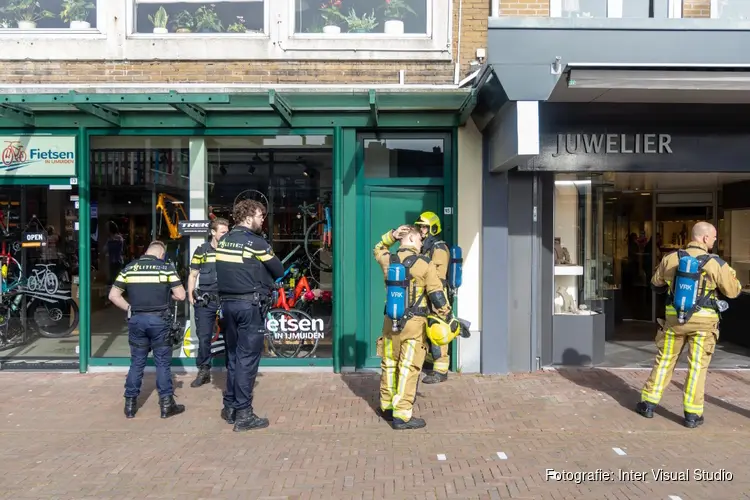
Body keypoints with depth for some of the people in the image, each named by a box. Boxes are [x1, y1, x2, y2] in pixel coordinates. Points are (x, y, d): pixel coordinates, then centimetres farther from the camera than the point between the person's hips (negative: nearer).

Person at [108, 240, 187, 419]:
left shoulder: (129, 268, 6)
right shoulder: (166, 267, -3)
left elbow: (113, 295, 4)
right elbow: (181, 295, -4)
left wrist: (129, 308, 9)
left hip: (136, 319, 3)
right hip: (158, 319, -3)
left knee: (137, 363, 13)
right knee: (163, 363, 6)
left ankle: (130, 404, 19)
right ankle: (166, 404, 11)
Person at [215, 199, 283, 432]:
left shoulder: (222, 240, 10)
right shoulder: (256, 242, -11)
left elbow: (224, 269, 13)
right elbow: (279, 271, -5)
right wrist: (262, 279, 14)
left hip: (227, 303, 7)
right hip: (249, 304, -7)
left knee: (233, 356, 16)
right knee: (247, 358, -3)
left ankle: (230, 407, 23)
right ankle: (243, 414, 1)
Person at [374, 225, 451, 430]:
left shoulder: (388, 260, 4)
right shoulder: (425, 264, -9)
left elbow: (378, 249, 29)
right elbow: (437, 294, -9)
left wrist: (391, 235, 18)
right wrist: (447, 316, 1)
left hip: (391, 321, 5)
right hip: (414, 322, -5)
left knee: (389, 365, 16)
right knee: (408, 368, -1)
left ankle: (387, 407, 29)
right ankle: (402, 416, 1)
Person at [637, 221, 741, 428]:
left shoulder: (670, 258, -1)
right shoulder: (716, 263, -8)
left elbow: (656, 285, 13)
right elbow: (733, 291, 3)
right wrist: (731, 273, 20)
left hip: (674, 318, 2)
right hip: (703, 321, -2)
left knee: (664, 361, 13)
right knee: (697, 367, 6)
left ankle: (649, 404, 18)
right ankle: (692, 414, 9)